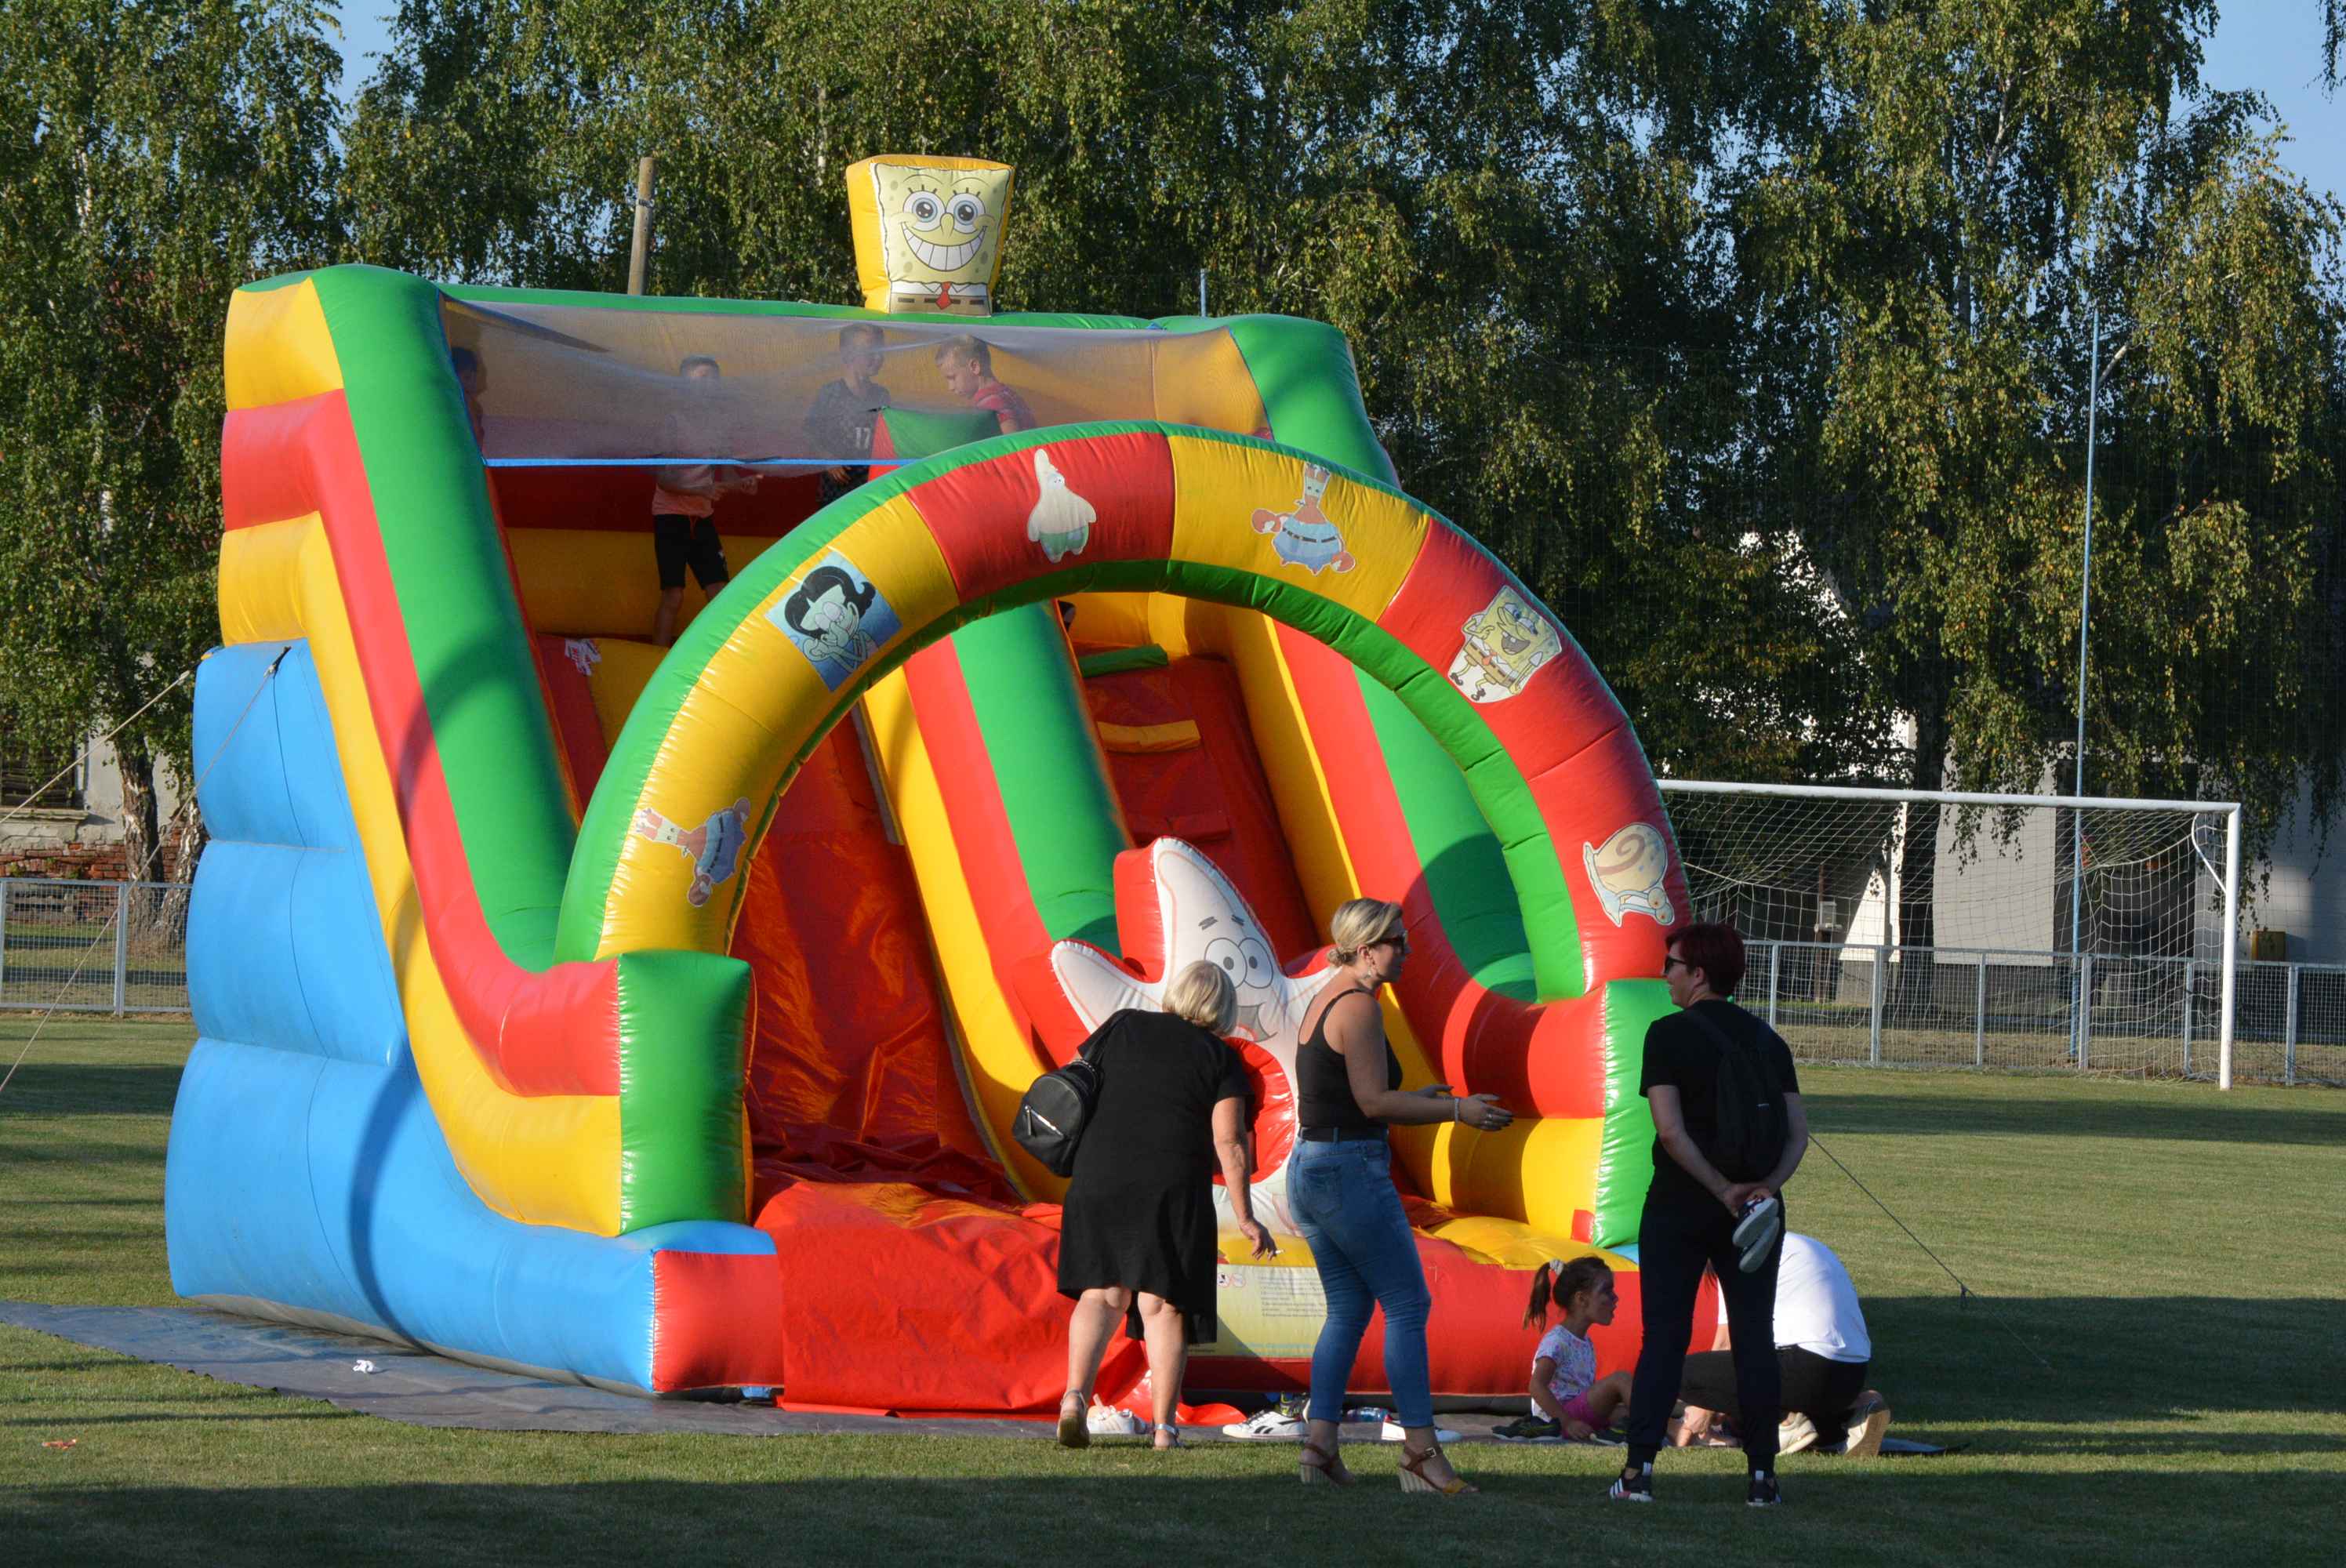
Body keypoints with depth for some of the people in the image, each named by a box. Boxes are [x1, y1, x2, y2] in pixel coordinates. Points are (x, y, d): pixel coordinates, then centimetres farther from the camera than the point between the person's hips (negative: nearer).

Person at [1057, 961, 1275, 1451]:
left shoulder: (1124, 1027, 10)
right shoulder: (1220, 1057, 4)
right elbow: (1229, 1143, -3)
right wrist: (1244, 1218, 2)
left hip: (1100, 1177, 2)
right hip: (1173, 1190, -2)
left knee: (1102, 1293, 10)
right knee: (1164, 1305, 3)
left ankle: (1076, 1395, -11)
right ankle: (1164, 1426, -1)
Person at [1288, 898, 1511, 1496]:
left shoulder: (1323, 1003, 16)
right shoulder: (1359, 1007, -14)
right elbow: (1373, 1102, -18)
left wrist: (1415, 1097, 23)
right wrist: (1456, 1110, -14)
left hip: (1307, 1170, 10)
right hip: (1351, 1171, -10)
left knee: (1348, 1309, 14)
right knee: (1407, 1305, -6)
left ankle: (1320, 1442, 8)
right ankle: (1421, 1450, -9)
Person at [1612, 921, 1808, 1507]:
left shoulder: (1669, 1034, -6)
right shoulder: (1767, 1040, 8)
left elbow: (1670, 1129, -15)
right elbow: (1798, 1131, 1)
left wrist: (1723, 1189, -13)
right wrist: (1767, 1184, -11)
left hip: (1679, 1206, -3)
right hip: (1753, 1213, 3)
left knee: (1663, 1337, 1)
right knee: (1754, 1338, 6)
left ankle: (1640, 1469, -3)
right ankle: (1762, 1475, 4)